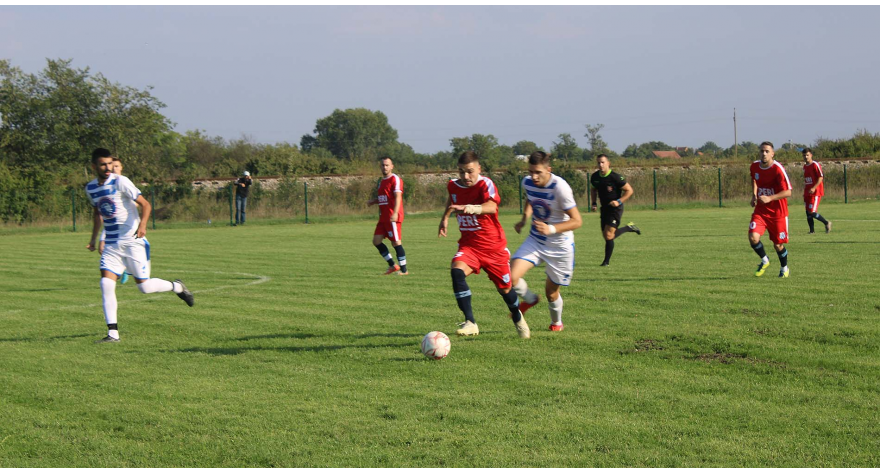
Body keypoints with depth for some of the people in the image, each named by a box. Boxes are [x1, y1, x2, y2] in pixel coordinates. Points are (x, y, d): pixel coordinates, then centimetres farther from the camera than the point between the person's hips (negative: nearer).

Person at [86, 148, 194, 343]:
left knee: (144, 286, -5)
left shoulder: (120, 182, -12)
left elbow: (145, 205, -12)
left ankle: (176, 287, 25)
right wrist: (93, 238, 24)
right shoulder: (91, 188, 7)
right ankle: (112, 333, -9)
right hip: (111, 244, 5)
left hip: (132, 242, -5)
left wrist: (142, 225, -28)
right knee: (106, 283, -11)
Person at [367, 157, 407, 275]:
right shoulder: (382, 181, 19)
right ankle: (393, 265, 13)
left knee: (396, 242, -8)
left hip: (393, 218, -9)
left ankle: (403, 270, -2)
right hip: (383, 217, 9)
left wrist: (395, 213, -29)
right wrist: (373, 201, 10)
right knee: (376, 241, 5)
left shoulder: (395, 179, -8)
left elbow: (398, 197, -18)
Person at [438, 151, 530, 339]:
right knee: (457, 271, -28)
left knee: (504, 288, 8)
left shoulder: (485, 184, -19)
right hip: (469, 244, 3)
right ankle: (470, 322, -29)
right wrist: (445, 217, 21)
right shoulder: (453, 186, -1)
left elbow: (492, 207, -41)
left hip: (494, 246, -3)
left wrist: (468, 208, -58)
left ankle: (517, 317, 42)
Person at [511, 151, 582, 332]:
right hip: (535, 241, 4)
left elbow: (576, 221, -21)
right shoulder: (527, 182, -8)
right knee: (511, 276, -18)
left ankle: (556, 322, 41)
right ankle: (529, 299, 15)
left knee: (551, 292, 8)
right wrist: (524, 219, 1)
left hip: (559, 247, -4)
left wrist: (551, 229, -34)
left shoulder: (560, 187, -26)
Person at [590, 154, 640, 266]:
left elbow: (629, 190, -12)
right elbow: (594, 190, 20)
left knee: (609, 235, -15)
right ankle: (628, 228, 30)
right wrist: (594, 203, 5)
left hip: (615, 209, -7)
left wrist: (619, 202, -21)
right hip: (604, 208, 7)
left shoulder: (615, 177, -18)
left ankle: (607, 261, 3)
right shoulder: (595, 177, 0)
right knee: (605, 235, 10)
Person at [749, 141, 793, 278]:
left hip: (778, 212, -4)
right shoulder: (754, 167, -1)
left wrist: (770, 198, -30)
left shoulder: (778, 169, -18)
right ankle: (764, 261, 11)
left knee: (778, 245, 5)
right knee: (753, 237, -18)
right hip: (760, 210, 4)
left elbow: (788, 192, -20)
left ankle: (784, 268, 34)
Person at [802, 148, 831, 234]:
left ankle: (827, 223, 3)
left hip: (816, 192, -8)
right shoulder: (805, 166, 14)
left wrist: (814, 188, -23)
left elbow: (821, 177, -15)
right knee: (808, 212, 4)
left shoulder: (815, 165, -10)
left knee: (812, 212, -14)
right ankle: (812, 230, 11)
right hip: (807, 192, 8)